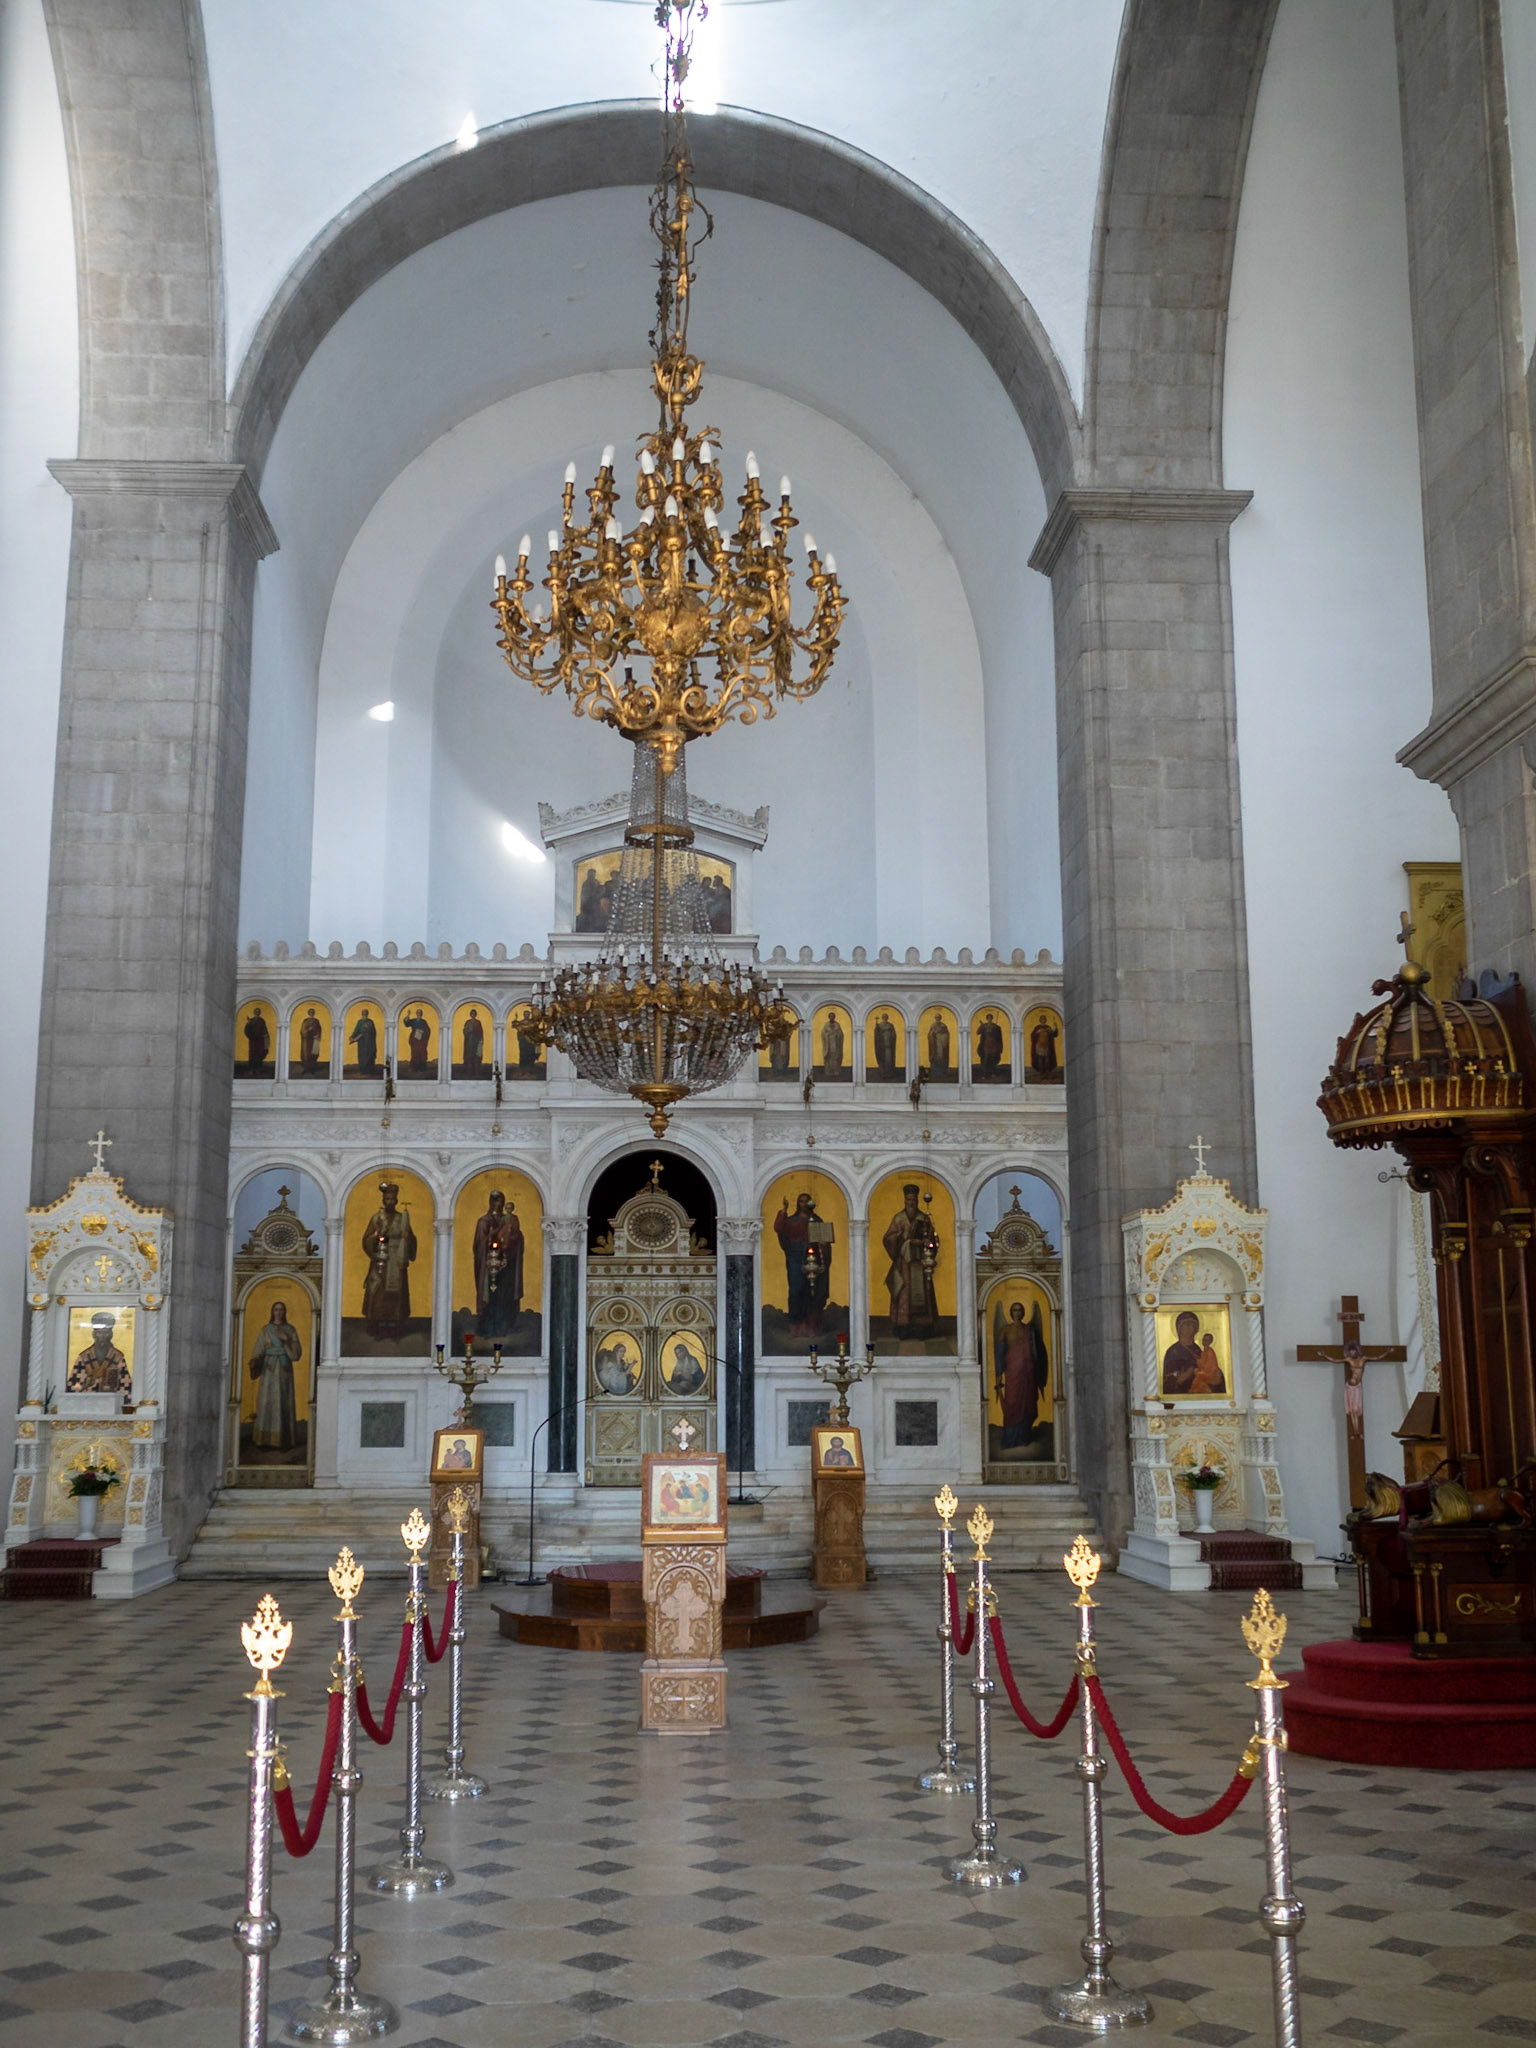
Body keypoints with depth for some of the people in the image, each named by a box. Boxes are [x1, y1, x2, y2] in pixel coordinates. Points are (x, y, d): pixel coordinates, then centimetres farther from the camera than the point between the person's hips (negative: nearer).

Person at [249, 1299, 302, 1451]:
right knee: (266, 1404, -5)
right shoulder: (264, 1331, 5)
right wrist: (254, 1363, -22)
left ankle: (283, 1441, 2)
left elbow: (298, 1352, -1)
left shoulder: (291, 1330, 6)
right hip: (268, 1371, -1)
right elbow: (258, 1351, -1)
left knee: (284, 1404, -2)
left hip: (285, 1371, 1)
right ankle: (264, 1441, -1)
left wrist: (287, 1340, -16)